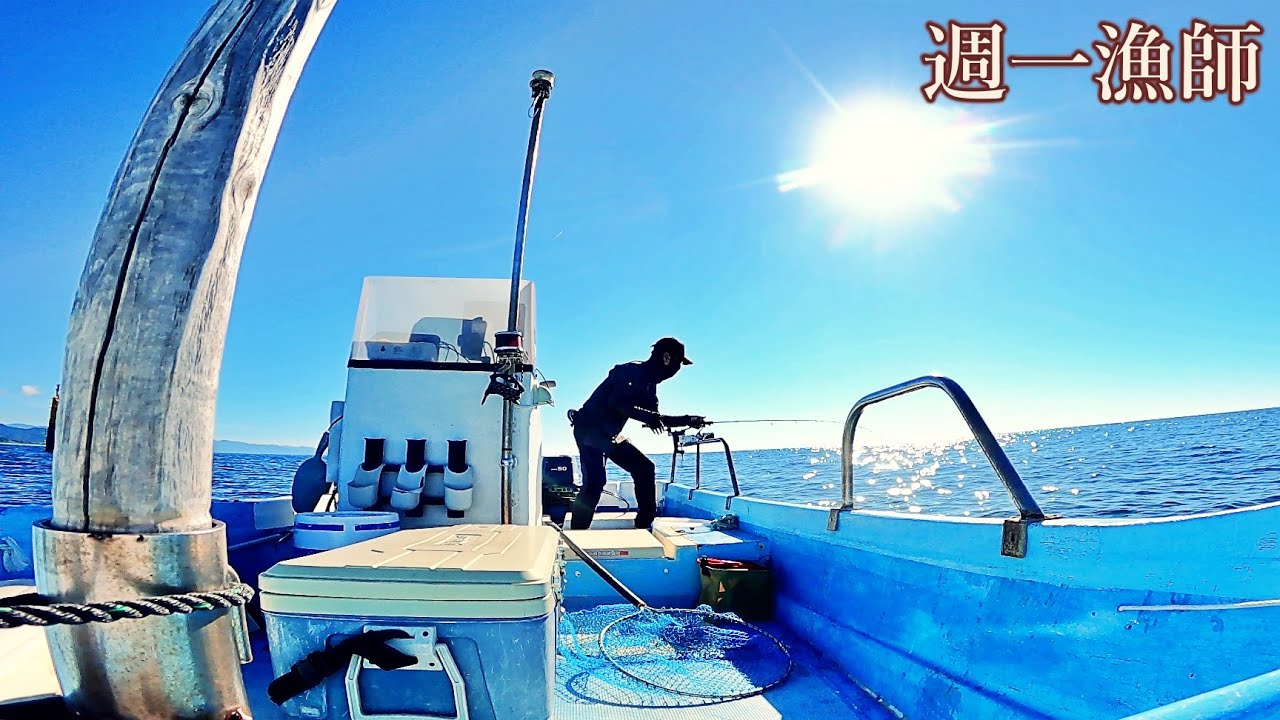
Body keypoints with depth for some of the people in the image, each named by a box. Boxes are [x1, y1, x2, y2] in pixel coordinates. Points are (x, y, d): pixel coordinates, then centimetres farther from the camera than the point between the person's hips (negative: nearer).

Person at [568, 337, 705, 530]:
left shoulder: (650, 384, 10)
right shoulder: (632, 371, -18)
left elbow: (655, 420, 16)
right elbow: (616, 403, -30)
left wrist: (687, 420, 13)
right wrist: (648, 416, -29)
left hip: (609, 435, 10)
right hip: (589, 430, -10)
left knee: (644, 468, 7)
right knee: (595, 481, -20)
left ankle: (645, 525, 13)